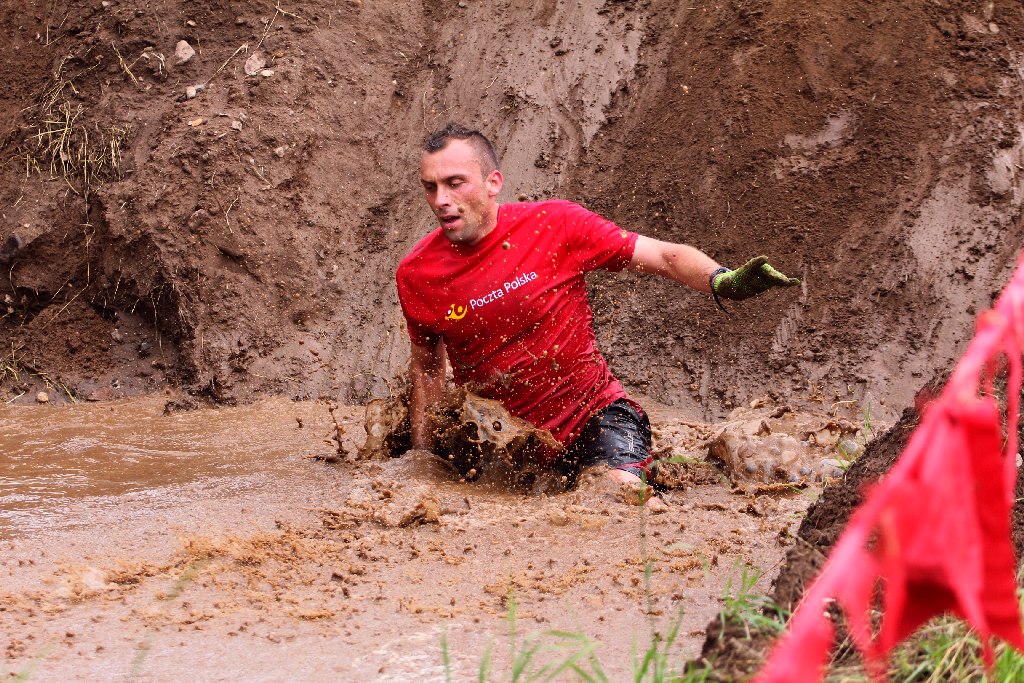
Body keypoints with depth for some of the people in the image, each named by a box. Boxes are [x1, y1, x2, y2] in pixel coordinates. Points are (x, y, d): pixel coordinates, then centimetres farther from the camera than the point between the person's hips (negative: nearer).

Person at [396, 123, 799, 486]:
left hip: (594, 413, -3)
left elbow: (665, 257, -11)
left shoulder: (554, 225, -13)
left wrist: (722, 281, -32)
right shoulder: (415, 276, -5)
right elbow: (426, 366, 12)